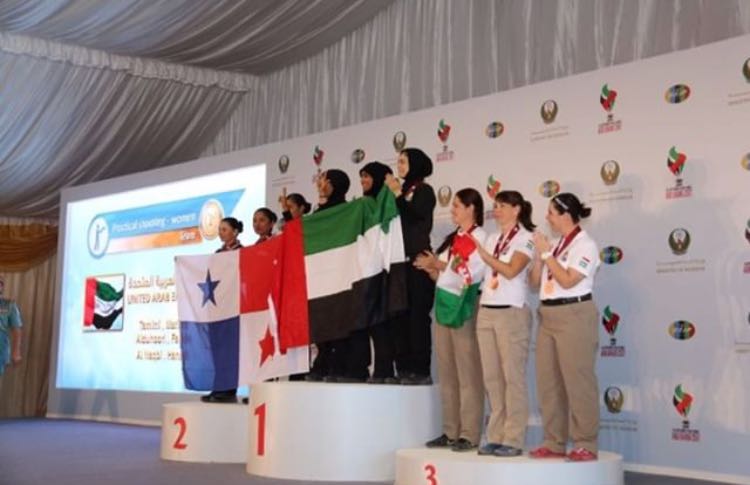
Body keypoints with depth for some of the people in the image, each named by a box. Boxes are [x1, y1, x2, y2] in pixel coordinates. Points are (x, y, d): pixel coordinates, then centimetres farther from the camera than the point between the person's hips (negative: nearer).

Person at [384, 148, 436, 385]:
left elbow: (416, 218, -16)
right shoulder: (403, 190, 16)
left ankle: (420, 370, -6)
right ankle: (404, 369, 9)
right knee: (400, 314, 5)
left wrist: (398, 194, -16)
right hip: (400, 260, 7)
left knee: (417, 315, -8)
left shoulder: (424, 190, -1)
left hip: (418, 260, -7)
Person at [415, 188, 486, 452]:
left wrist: (439, 264, -9)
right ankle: (450, 431, 16)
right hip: (443, 303, 9)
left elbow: (470, 274, -17)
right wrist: (432, 269, -3)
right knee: (446, 373, 9)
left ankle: (469, 434, -1)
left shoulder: (480, 238, -7)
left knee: (467, 373, -5)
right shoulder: (453, 238, 18)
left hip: (463, 307, -8)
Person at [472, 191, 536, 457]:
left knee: (512, 376, -6)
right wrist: (479, 309, 9)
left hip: (512, 313, -7)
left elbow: (511, 271, -16)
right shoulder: (492, 239, 17)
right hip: (486, 312, 7)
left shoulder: (525, 238, -3)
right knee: (491, 377, 6)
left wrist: (481, 252, -13)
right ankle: (495, 437, 12)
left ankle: (513, 439, -3)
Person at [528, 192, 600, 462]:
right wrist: (540, 255, 0)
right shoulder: (554, 244, 15)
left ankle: (586, 445, 0)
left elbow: (568, 280, -18)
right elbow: (535, 280, 14)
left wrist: (546, 253, -12)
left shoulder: (585, 244, -7)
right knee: (548, 382, 8)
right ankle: (554, 442, 15)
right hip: (548, 316, 8)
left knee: (578, 382, -6)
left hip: (574, 316, -8)